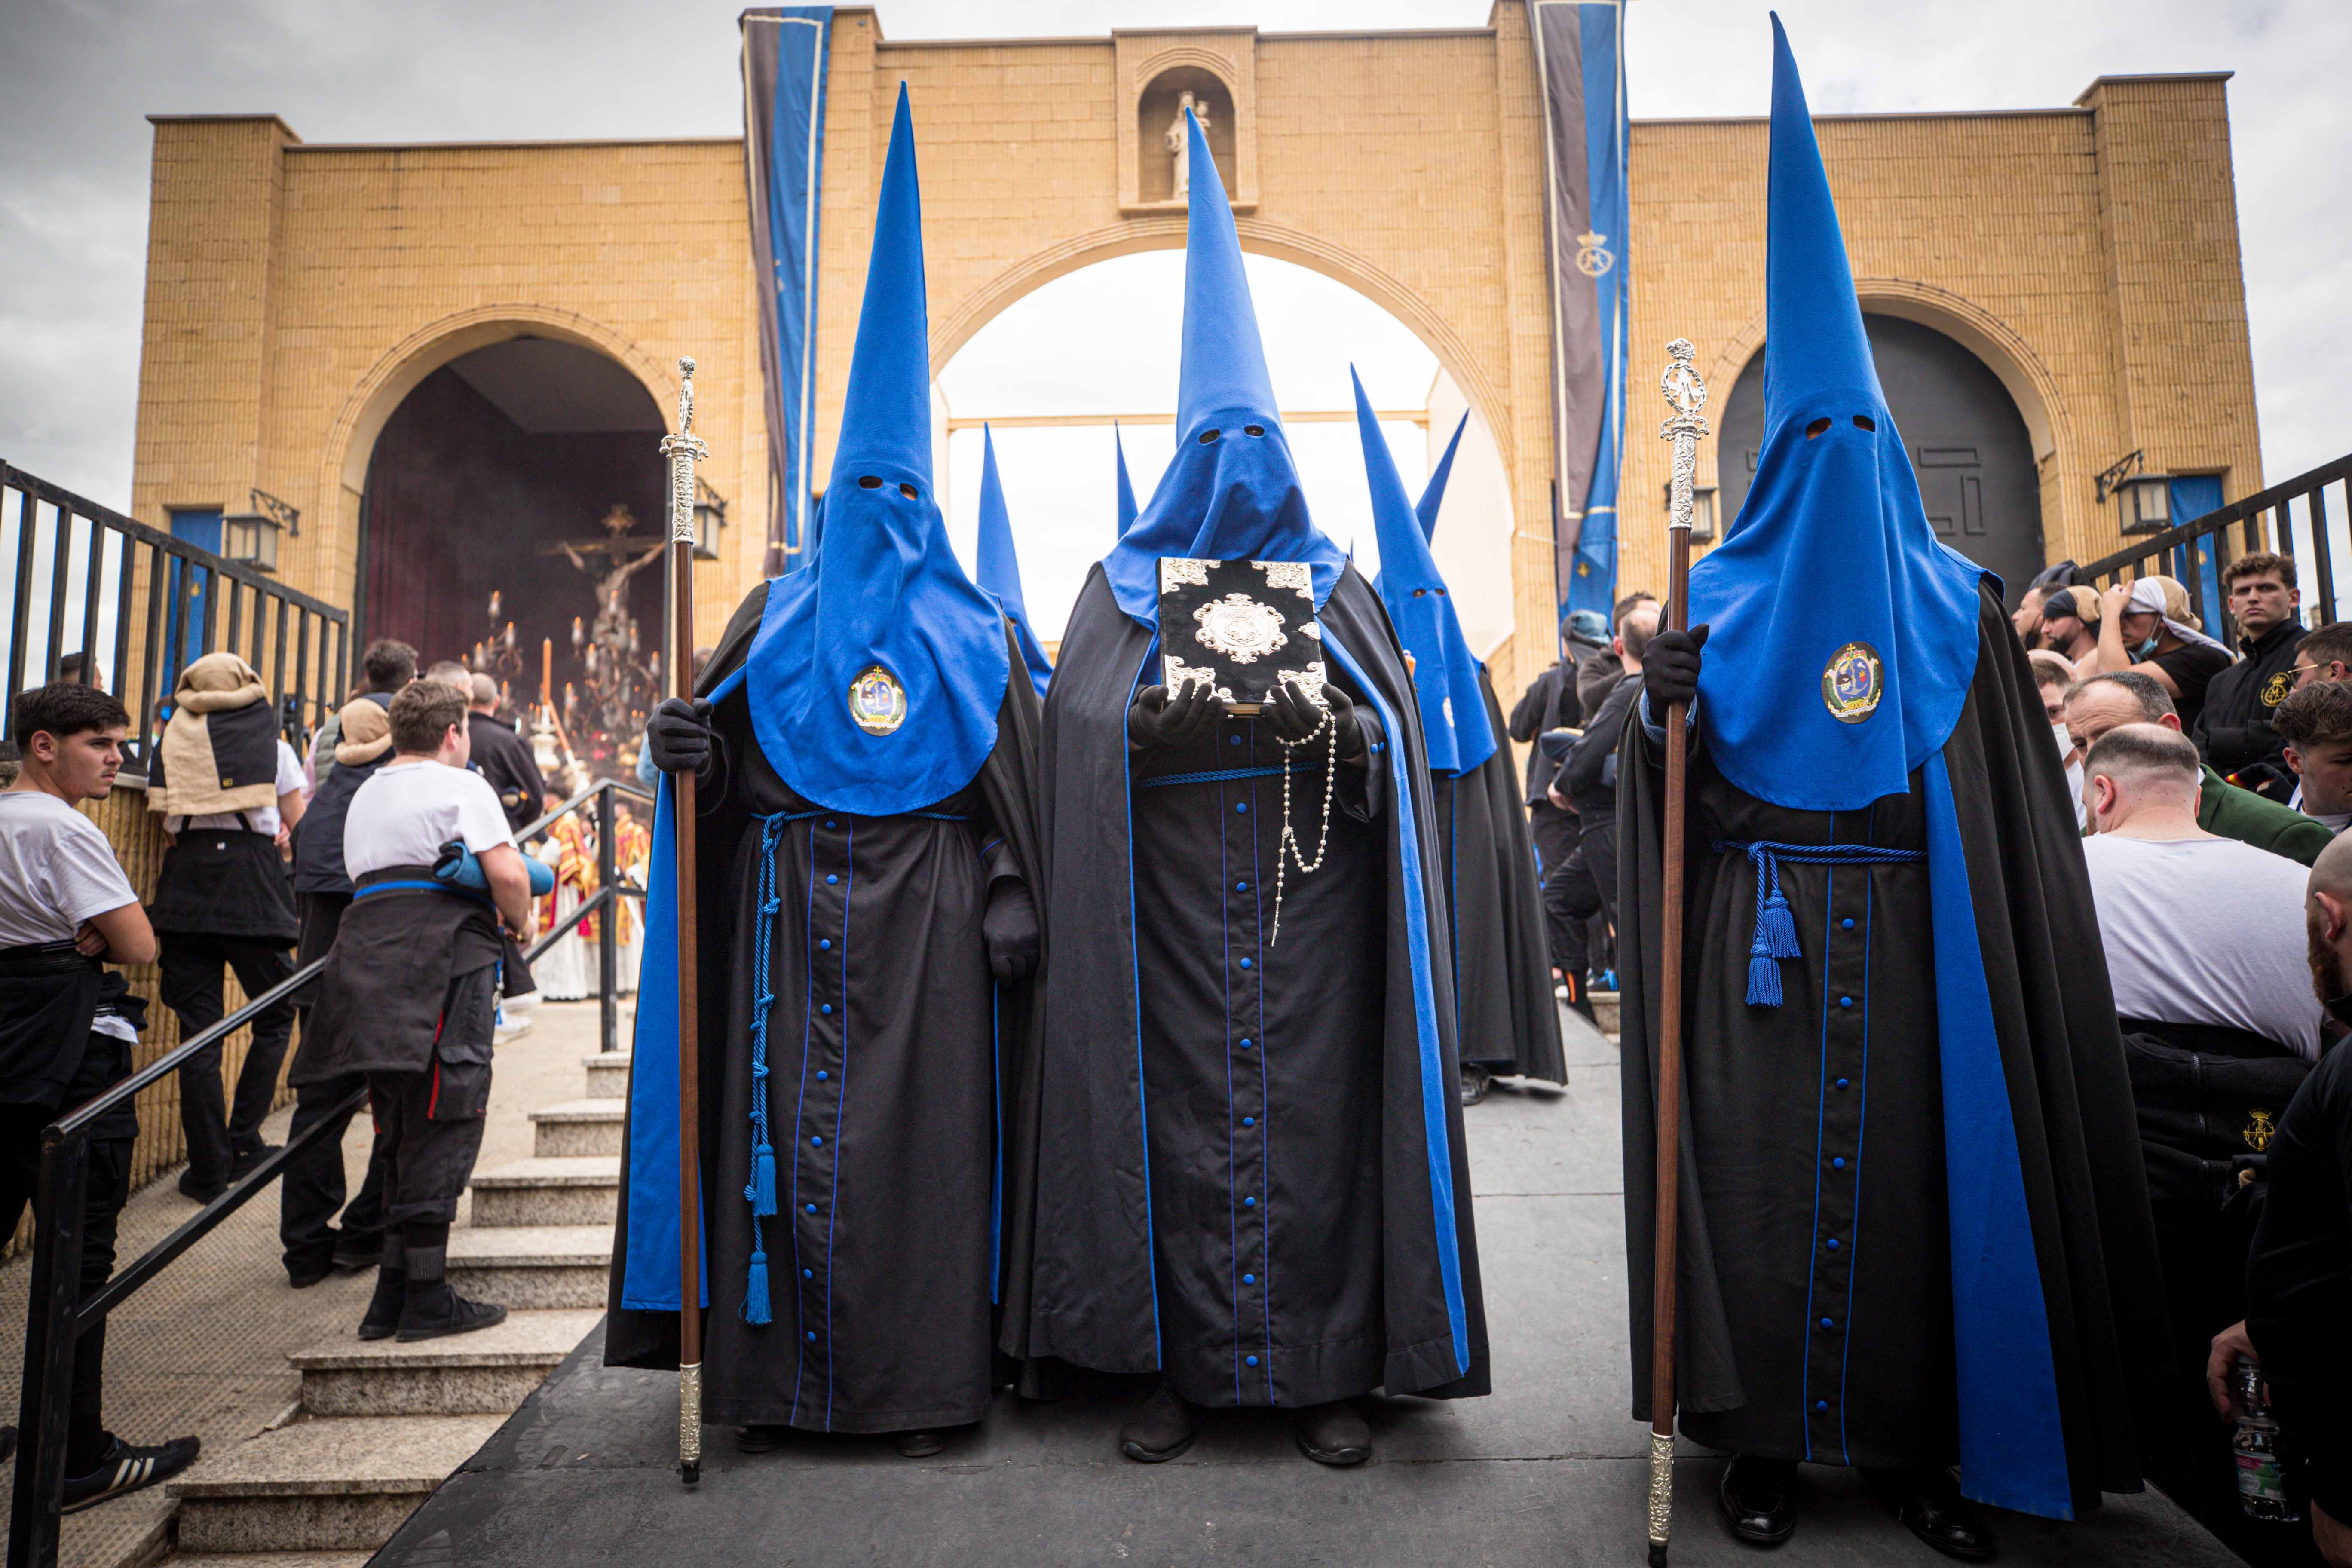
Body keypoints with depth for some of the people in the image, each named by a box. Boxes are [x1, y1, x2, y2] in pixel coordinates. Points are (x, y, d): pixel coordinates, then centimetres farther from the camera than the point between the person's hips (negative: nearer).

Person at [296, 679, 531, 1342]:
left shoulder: (365, 795, 23)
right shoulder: (461, 786, -3)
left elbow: (365, 879, 24)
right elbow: (507, 874, -16)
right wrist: (517, 925, 3)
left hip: (370, 961, 8)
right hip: (444, 966, -8)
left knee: (403, 1133, 14)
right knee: (440, 1131, -3)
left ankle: (392, 1297, 19)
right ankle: (428, 1300, 2)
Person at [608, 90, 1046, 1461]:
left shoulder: (975, 633, 8)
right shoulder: (778, 618, 12)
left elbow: (1014, 788, 2)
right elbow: (729, 767, 8)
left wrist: (1014, 906, -7)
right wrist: (694, 756, -14)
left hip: (928, 921, -1)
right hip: (792, 916, 2)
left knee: (921, 1132, 0)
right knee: (783, 1122, 3)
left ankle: (926, 1382, 12)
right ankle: (778, 1377, 16)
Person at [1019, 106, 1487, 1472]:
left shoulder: (1336, 583, 11)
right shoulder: (1126, 584, 10)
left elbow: (1394, 736, 3)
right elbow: (1088, 723, 0)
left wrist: (1323, 721, -15)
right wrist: (1176, 708, -16)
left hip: (1308, 907, 1)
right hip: (1172, 915, 0)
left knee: (1311, 1112, 1)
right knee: (1178, 1113, 1)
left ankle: (1327, 1371, 15)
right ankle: (1178, 1364, 16)